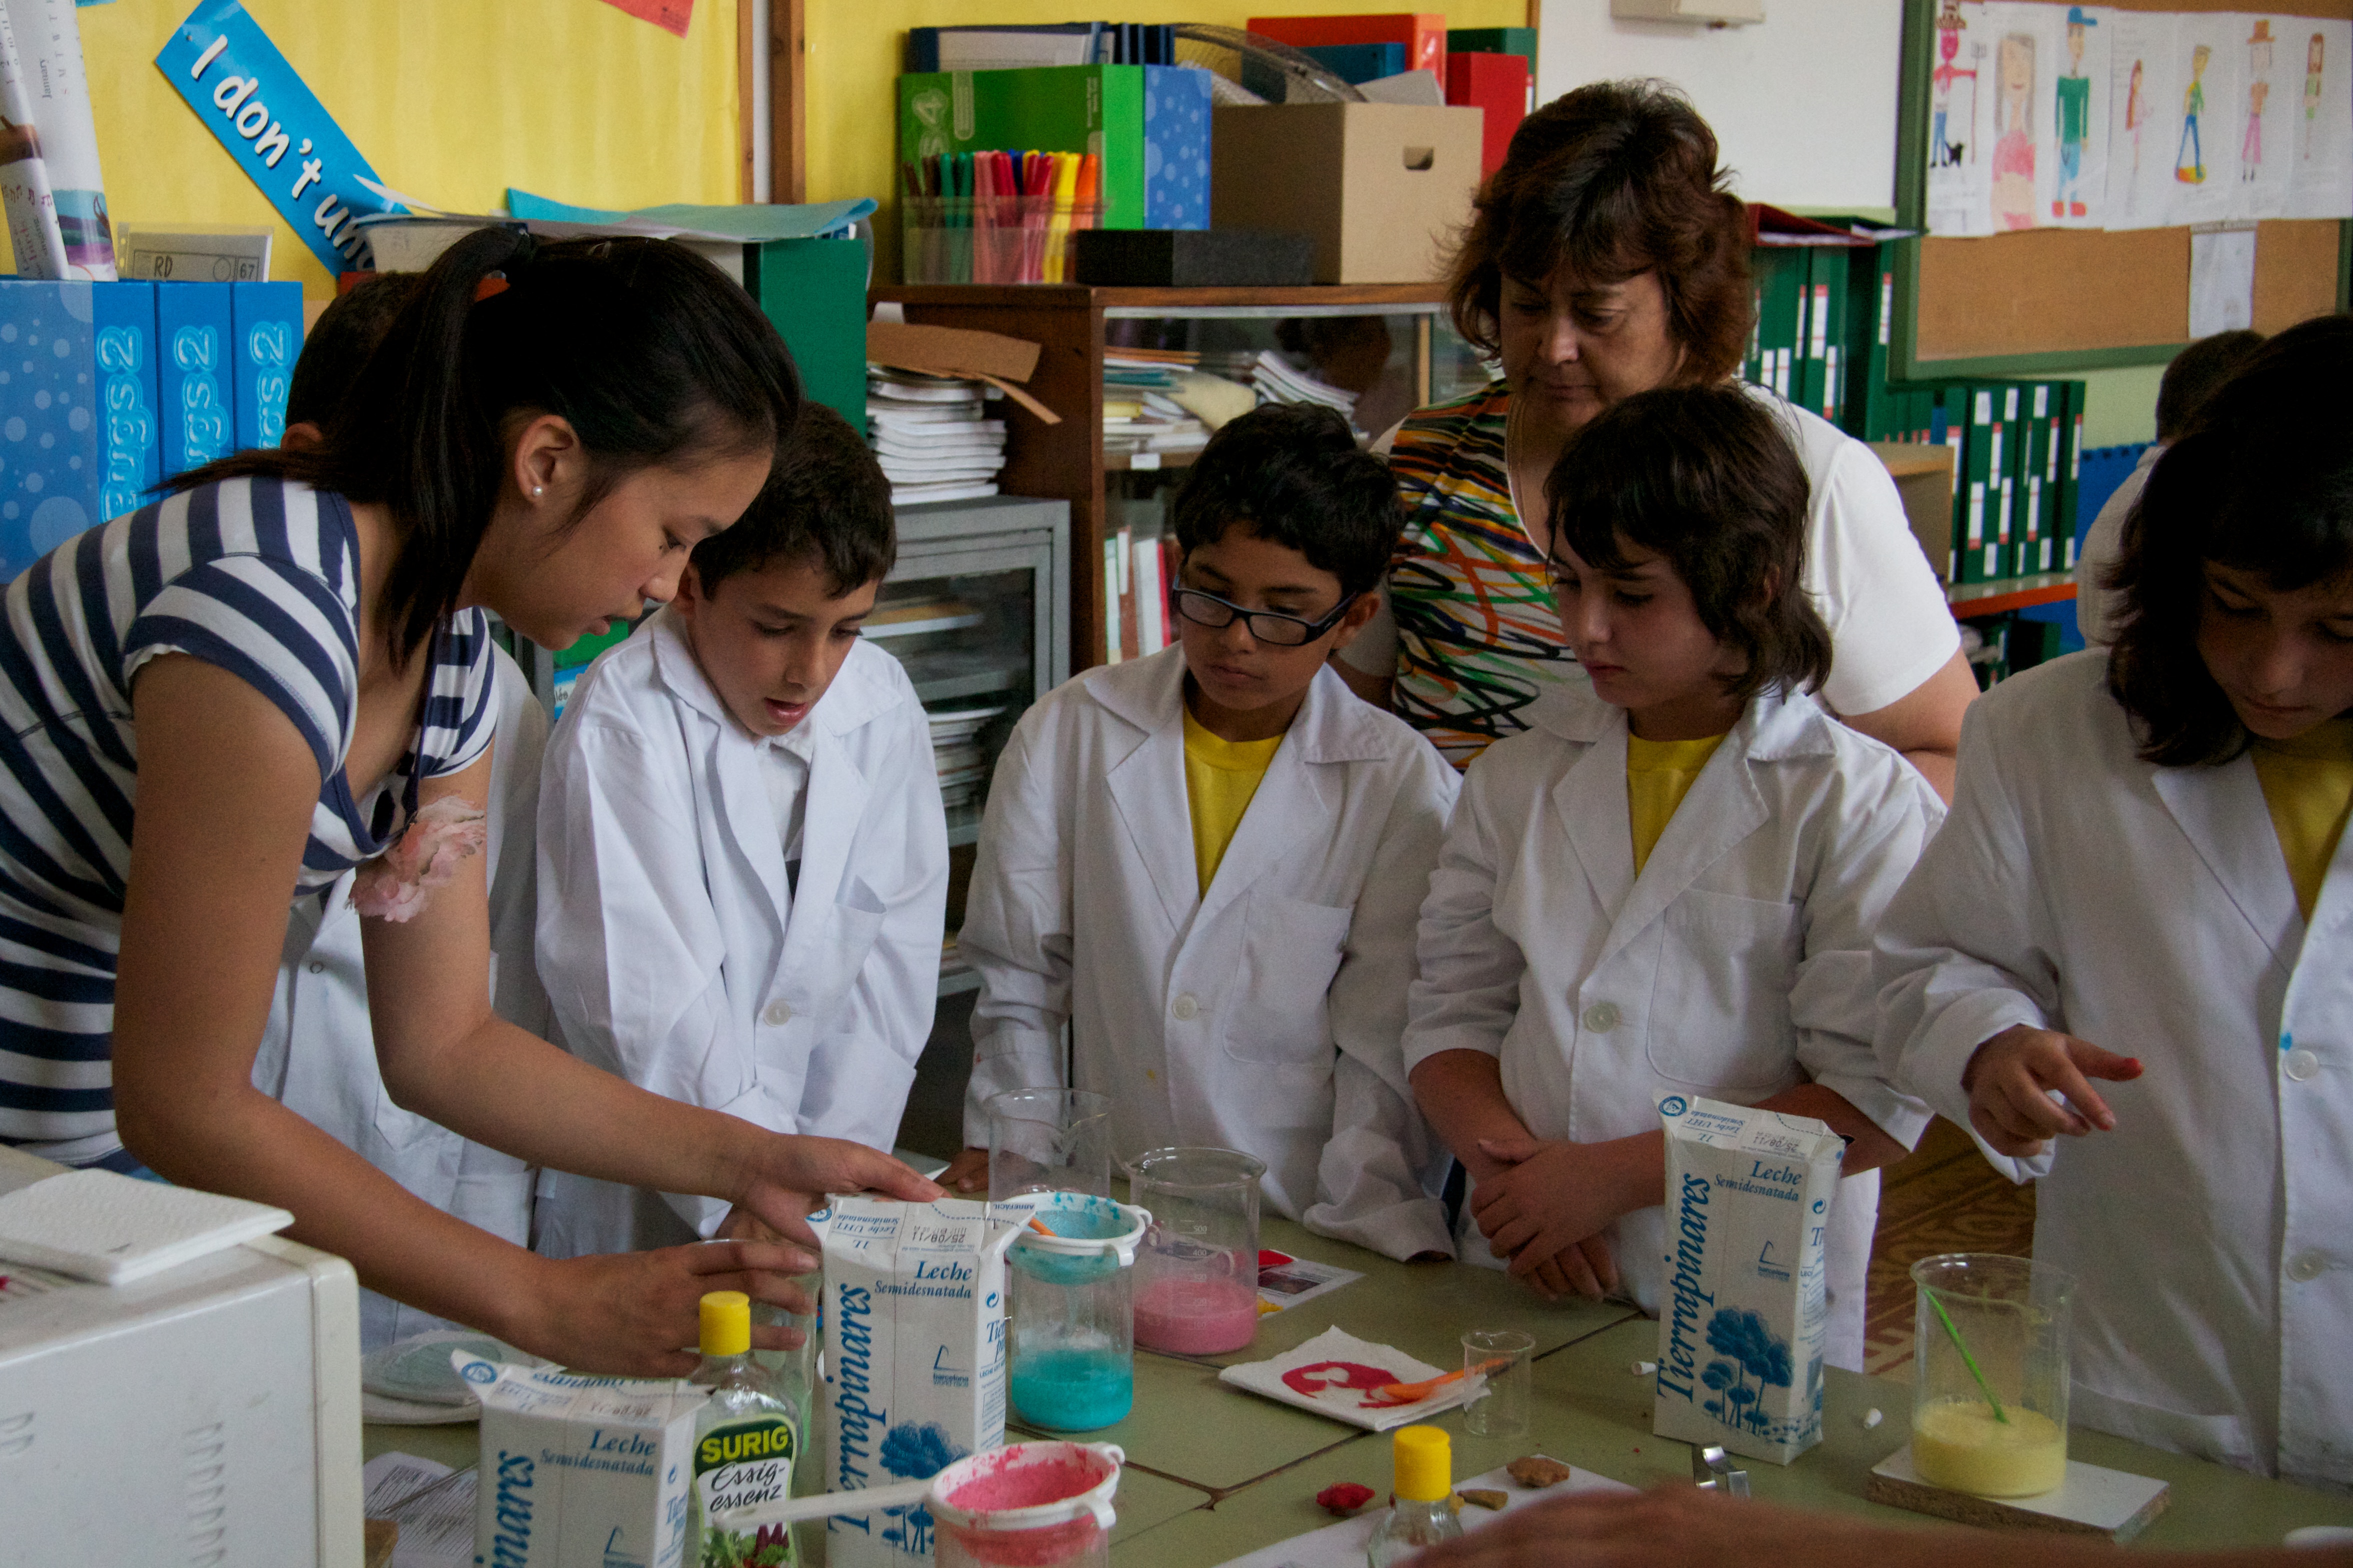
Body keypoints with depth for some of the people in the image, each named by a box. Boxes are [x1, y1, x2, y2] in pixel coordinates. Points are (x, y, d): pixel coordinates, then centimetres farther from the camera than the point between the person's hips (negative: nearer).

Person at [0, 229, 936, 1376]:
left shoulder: (450, 647, 1)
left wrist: (749, 1163, 0)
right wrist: (546, 1303, -20)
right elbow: (187, 1108, -23)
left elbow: (443, 1044, 6)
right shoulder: (272, 618, -28)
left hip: (98, 1152, 8)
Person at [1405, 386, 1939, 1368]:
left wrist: (1617, 1174, -11)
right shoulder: (1518, 781, 13)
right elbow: (1452, 1014, 12)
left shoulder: (1863, 804, -2)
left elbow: (1876, 1101, -7)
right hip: (1519, 1286, 3)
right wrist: (1508, 1167, -8)